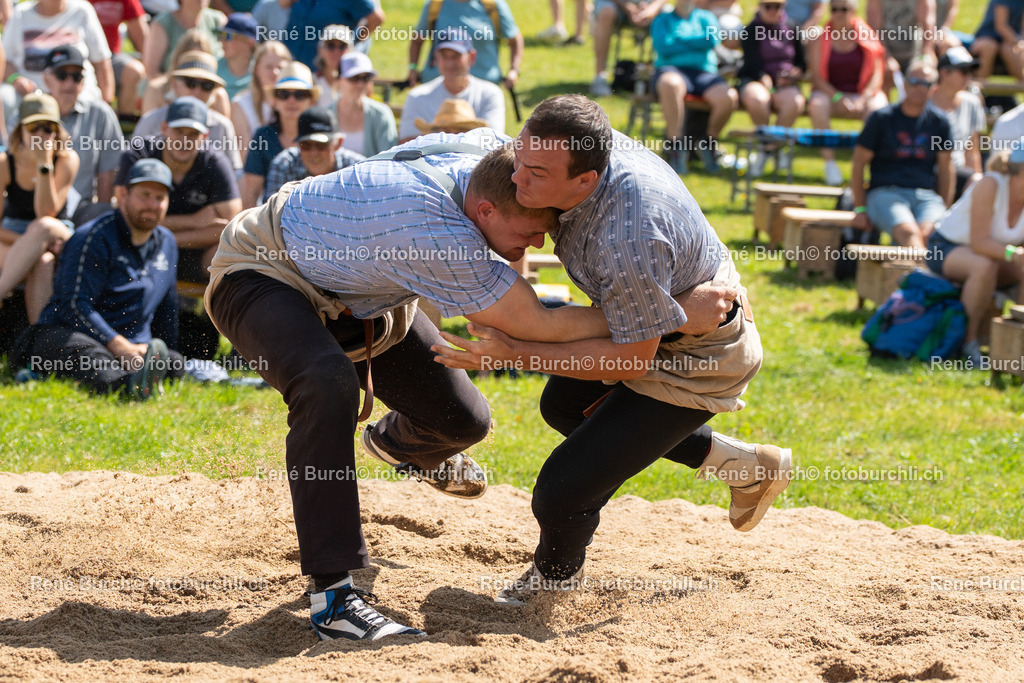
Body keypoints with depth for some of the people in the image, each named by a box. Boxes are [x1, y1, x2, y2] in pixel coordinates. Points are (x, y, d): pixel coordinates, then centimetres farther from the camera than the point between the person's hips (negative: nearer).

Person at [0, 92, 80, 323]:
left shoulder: (67, 159, -7)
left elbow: (46, 213, -17)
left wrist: (45, 164, -22)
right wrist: (30, 243, -23)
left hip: (58, 237, 0)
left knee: (44, 226, -38)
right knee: (42, 263, -37)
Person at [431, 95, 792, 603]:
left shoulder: (628, 247, -43)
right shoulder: (589, 144, -18)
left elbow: (635, 358, -28)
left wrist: (515, 352, -29)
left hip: (697, 357, -10)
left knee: (561, 495, -12)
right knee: (563, 404, 32)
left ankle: (555, 572, 27)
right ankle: (743, 465, 34)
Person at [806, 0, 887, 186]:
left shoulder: (867, 38, 2)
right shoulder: (820, 40, 4)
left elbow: (877, 76, -3)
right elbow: (817, 76, -3)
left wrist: (862, 99, -19)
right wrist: (837, 97, -19)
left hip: (863, 94, 0)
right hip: (830, 93, 1)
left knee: (878, 108, -33)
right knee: (817, 105, -33)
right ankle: (829, 163, -30)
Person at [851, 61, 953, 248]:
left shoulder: (939, 121, 15)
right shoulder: (882, 118, 7)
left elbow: (945, 168, 20)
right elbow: (859, 163, 7)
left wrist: (946, 211, 12)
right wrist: (860, 208, 0)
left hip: (926, 196, 3)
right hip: (885, 192, -3)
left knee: (928, 233, -32)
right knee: (909, 233, -35)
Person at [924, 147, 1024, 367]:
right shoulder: (990, 186, -29)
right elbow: (979, 243, -32)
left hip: (994, 252, 6)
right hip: (946, 247, -6)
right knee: (984, 267, -38)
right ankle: (969, 342, -25)